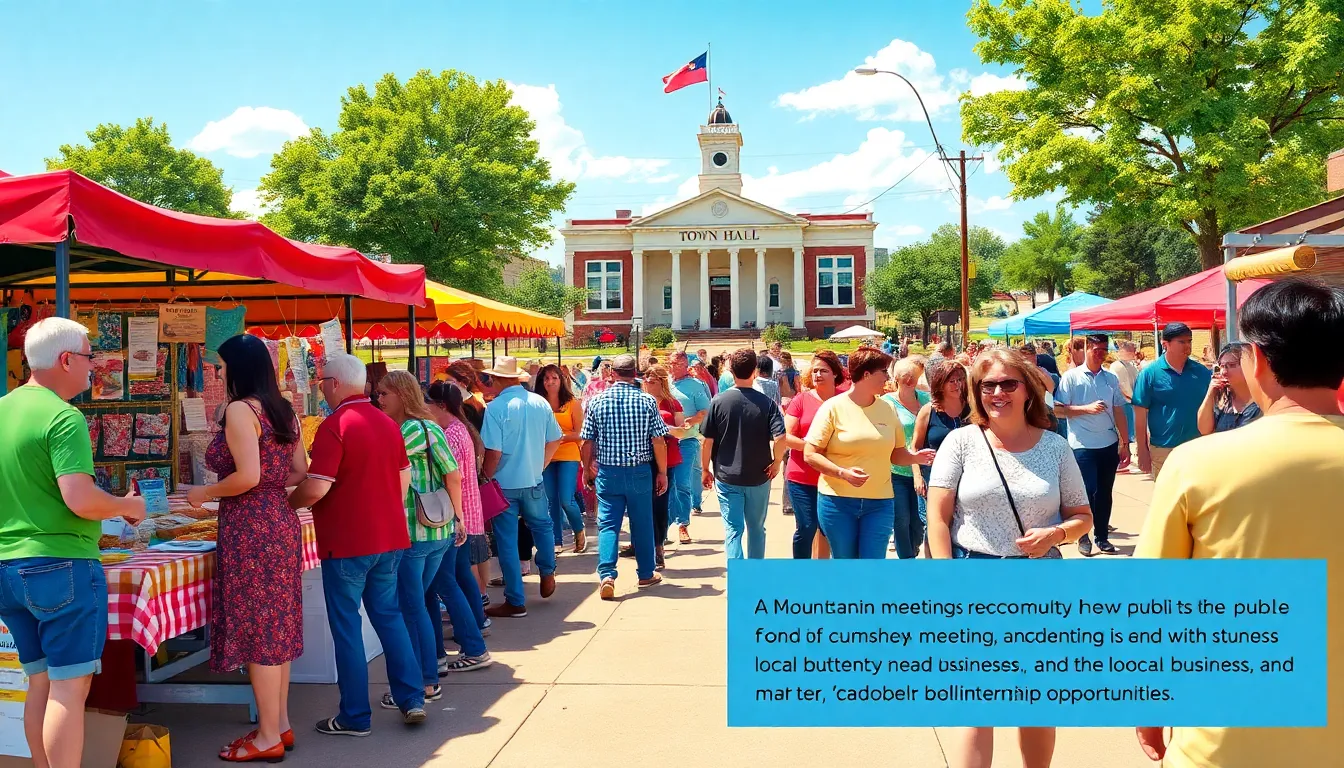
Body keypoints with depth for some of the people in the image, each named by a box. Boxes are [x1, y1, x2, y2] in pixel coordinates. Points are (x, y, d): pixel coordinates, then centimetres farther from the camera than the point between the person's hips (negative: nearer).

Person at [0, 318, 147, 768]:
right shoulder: (64, 418, -15)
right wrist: (126, 506, -6)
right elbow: (80, 500, -23)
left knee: (40, 683, 16)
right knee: (69, 686, -1)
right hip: (62, 565, -8)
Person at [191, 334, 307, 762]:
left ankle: (268, 737, 8)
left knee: (256, 629, -1)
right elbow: (300, 473, 12)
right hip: (281, 521, 9)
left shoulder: (240, 410, -13)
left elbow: (248, 476, -19)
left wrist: (206, 493, -5)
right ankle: (280, 724, 24)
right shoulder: (283, 410, 11)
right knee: (277, 624, 14)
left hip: (250, 527, -9)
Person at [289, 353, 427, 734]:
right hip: (389, 537, 7)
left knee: (346, 626, 5)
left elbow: (316, 488, -21)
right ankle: (412, 699, 17)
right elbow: (404, 476, 14)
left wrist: (287, 501, -2)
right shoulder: (387, 423, 7)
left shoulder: (335, 426, -16)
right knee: (389, 615, 17)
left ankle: (355, 717, 13)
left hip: (346, 542, -7)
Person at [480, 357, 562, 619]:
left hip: (504, 484, -4)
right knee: (542, 526, 27)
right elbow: (554, 441, 7)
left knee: (507, 541, 5)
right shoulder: (540, 403, -1)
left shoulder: (496, 407, -15)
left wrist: (485, 478, -3)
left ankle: (515, 602, 12)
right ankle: (547, 575, 37)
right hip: (534, 480, 4)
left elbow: (493, 453, -18)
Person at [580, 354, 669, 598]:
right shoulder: (647, 401, -5)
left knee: (608, 524, 5)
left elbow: (587, 442, 0)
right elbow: (659, 442, -5)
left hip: (608, 472, 0)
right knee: (642, 523, 12)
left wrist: (587, 470, 13)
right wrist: (662, 472, 5)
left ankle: (606, 575, -10)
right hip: (640, 471, 0)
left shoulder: (597, 402, -3)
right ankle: (646, 574, 25)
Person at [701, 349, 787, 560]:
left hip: (727, 477, -1)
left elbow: (707, 441, -5)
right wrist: (776, 462, 0)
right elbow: (780, 438, -17)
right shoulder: (767, 403, -7)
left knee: (733, 529, 3)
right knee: (756, 529, 17)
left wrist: (705, 469, 7)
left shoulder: (718, 401, -7)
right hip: (759, 477, 1)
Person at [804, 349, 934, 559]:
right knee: (843, 558, 10)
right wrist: (842, 472, -22)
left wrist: (915, 457, -9)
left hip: (879, 503, 3)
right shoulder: (833, 407, -7)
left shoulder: (888, 409, 6)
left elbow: (896, 453, 12)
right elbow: (810, 454, -8)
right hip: (837, 501, -2)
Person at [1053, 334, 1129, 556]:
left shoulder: (1111, 378, 8)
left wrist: (1125, 443, 8)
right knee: (1088, 492, -3)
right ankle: (1083, 537, 14)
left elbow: (1118, 412, 10)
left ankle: (1102, 536, 22)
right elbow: (1058, 409, -7)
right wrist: (1087, 408, -17)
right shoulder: (1071, 377, -4)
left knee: (1104, 492, 10)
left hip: (1109, 444, 4)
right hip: (1083, 446, -4)